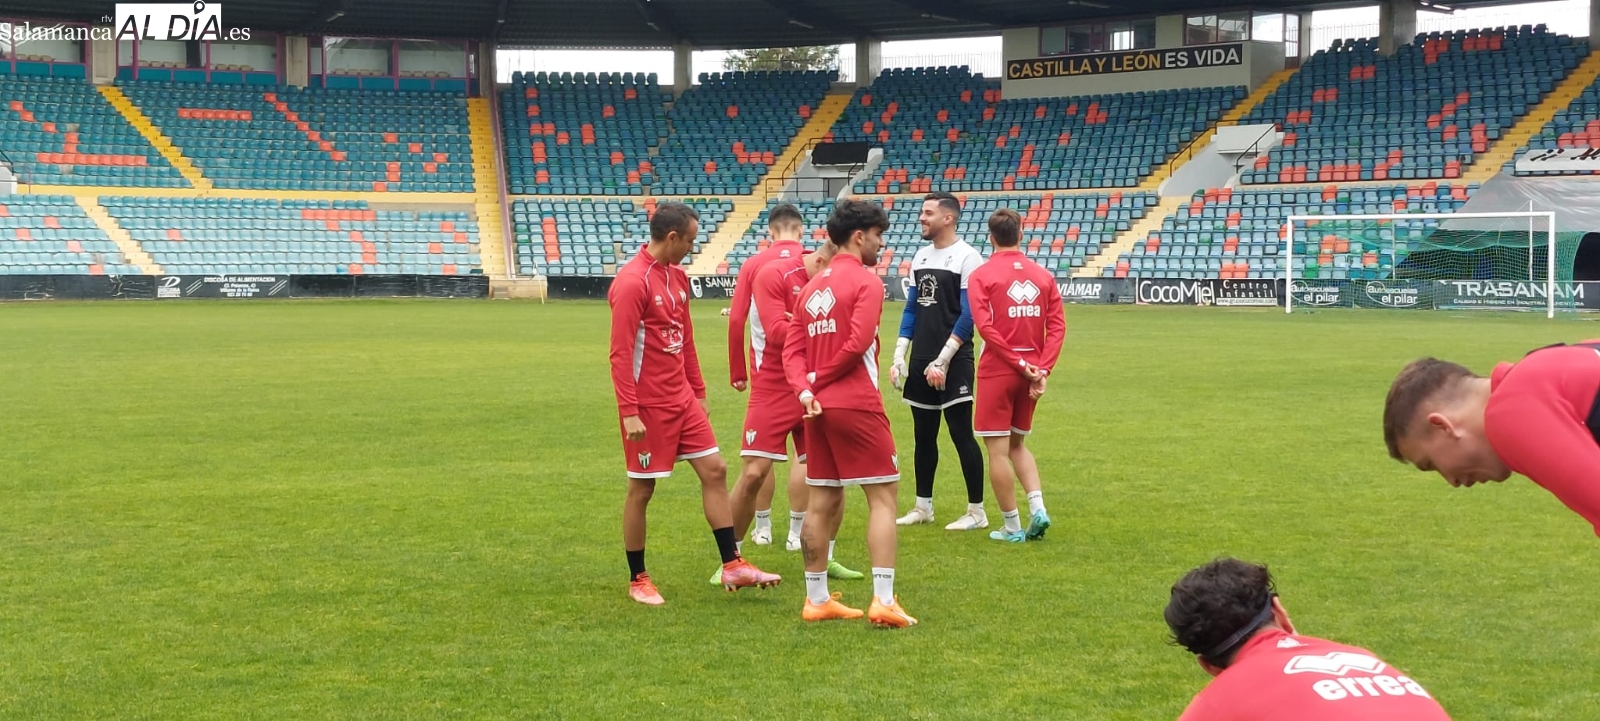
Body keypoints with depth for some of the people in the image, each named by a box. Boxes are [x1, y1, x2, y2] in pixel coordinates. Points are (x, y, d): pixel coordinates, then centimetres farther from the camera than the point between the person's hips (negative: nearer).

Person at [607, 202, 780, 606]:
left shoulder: (677, 277, 10)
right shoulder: (632, 282, -16)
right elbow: (620, 353, -18)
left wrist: (699, 391, 17)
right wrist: (629, 412, -21)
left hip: (682, 399, 8)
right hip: (648, 405, -8)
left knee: (714, 470, 5)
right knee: (642, 489, 2)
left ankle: (732, 566, 10)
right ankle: (637, 581, 14)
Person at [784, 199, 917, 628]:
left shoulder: (812, 286, 16)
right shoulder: (865, 282, -7)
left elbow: (793, 348, 8)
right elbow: (858, 342, -18)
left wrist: (805, 389, -6)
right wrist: (816, 380, -6)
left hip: (820, 406, 8)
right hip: (857, 405, -8)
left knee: (822, 501, 11)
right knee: (882, 496, -3)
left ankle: (817, 599, 16)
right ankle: (883, 601, -11)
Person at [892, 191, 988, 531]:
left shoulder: (967, 257, -10)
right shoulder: (920, 256, 12)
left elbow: (968, 315, -14)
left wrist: (942, 360, -17)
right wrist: (899, 356, 8)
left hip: (953, 362, -7)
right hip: (920, 361, 7)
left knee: (961, 433, -3)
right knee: (923, 435, 13)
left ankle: (977, 511, 5)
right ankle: (923, 506, 22)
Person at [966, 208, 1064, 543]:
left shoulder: (981, 276, -5)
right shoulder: (1043, 276, 7)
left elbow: (985, 326, -15)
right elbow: (1057, 327, -1)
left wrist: (1020, 364, -13)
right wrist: (1041, 368, -6)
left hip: (997, 372, -5)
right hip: (1031, 373, 5)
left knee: (998, 450, 3)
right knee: (1016, 443, 21)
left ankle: (1012, 527, 6)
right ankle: (1038, 508, 4)